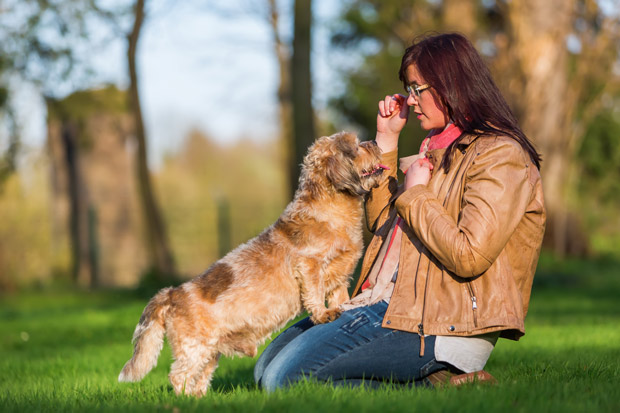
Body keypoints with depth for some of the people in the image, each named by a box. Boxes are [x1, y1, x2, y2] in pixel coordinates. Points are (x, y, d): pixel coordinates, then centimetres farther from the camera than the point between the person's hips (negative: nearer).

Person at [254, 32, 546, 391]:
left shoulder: (500, 156, -10)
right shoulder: (440, 148, 19)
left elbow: (468, 256, -22)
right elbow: (382, 223, 24)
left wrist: (414, 195, -8)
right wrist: (387, 140, 18)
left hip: (440, 324, -10)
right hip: (388, 302, 10)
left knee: (286, 379, -19)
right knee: (267, 368, 6)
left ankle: (435, 387, -10)